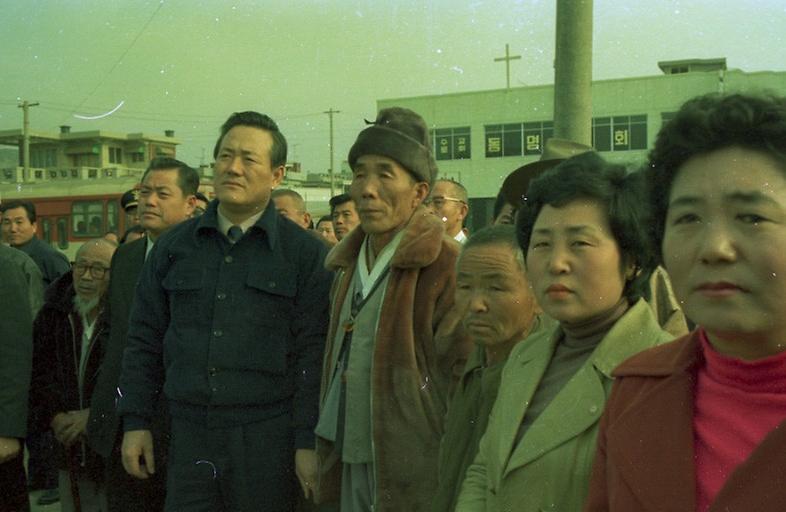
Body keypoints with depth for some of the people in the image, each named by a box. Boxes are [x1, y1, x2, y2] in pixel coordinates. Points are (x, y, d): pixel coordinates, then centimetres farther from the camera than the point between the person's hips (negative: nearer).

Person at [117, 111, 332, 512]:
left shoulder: (305, 252, -2)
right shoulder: (173, 246, 8)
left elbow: (313, 355, -6)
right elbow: (145, 340, 11)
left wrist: (309, 442, -9)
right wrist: (135, 421, 7)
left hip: (267, 436, -3)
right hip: (188, 434, 3)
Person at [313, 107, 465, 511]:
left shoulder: (446, 266, -16)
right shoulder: (350, 265, 10)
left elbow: (457, 380, -15)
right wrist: (330, 457, 16)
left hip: (411, 477, -7)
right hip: (350, 466, 7)